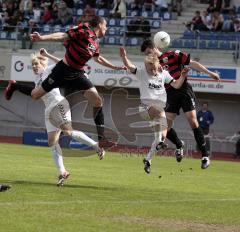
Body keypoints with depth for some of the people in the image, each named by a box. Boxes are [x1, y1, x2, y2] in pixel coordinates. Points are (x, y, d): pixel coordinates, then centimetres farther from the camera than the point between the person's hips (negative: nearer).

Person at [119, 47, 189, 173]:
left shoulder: (164, 74, 11)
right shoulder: (142, 72, 3)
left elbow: (176, 85, 13)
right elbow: (130, 66, -11)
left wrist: (182, 76, -5)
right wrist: (124, 57, -30)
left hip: (160, 106, 4)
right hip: (146, 106, -4)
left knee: (161, 137, 0)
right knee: (160, 112, -38)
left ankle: (148, 159, 16)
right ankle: (160, 140, -48)